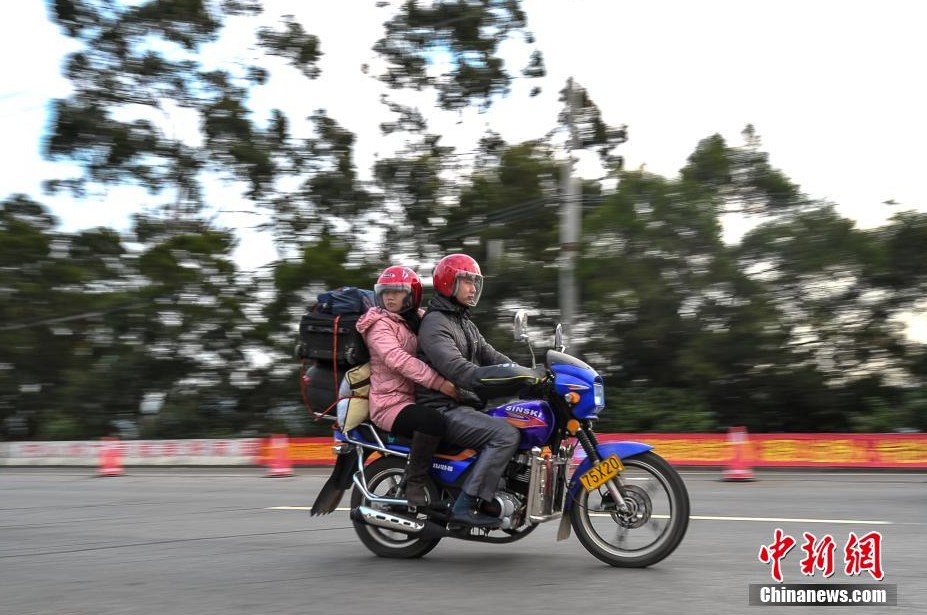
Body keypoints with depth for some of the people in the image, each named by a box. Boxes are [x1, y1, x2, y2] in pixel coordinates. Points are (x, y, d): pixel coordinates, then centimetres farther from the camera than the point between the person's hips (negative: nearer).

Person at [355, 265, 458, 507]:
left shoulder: (417, 320, 18)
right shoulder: (379, 324, -8)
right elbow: (398, 359, -23)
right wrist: (439, 383, -31)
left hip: (414, 399, 9)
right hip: (390, 404, -8)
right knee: (433, 421, -34)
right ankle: (415, 484, -20)